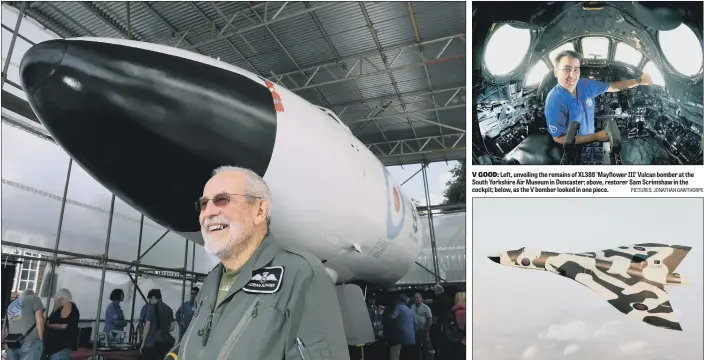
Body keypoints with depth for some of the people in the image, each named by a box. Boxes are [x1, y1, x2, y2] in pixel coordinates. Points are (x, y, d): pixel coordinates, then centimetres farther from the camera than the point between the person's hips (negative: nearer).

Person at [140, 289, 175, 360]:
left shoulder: (152, 308, -6)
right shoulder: (169, 309, 9)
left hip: (151, 342, -5)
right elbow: (172, 327, 10)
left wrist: (143, 343, -6)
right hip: (164, 343, 5)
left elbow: (147, 326, -10)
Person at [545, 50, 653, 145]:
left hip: (589, 142, 7)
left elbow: (612, 86, 15)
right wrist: (595, 137, -21)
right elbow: (559, 139, -23)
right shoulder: (554, 101, -26)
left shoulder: (586, 85, -6)